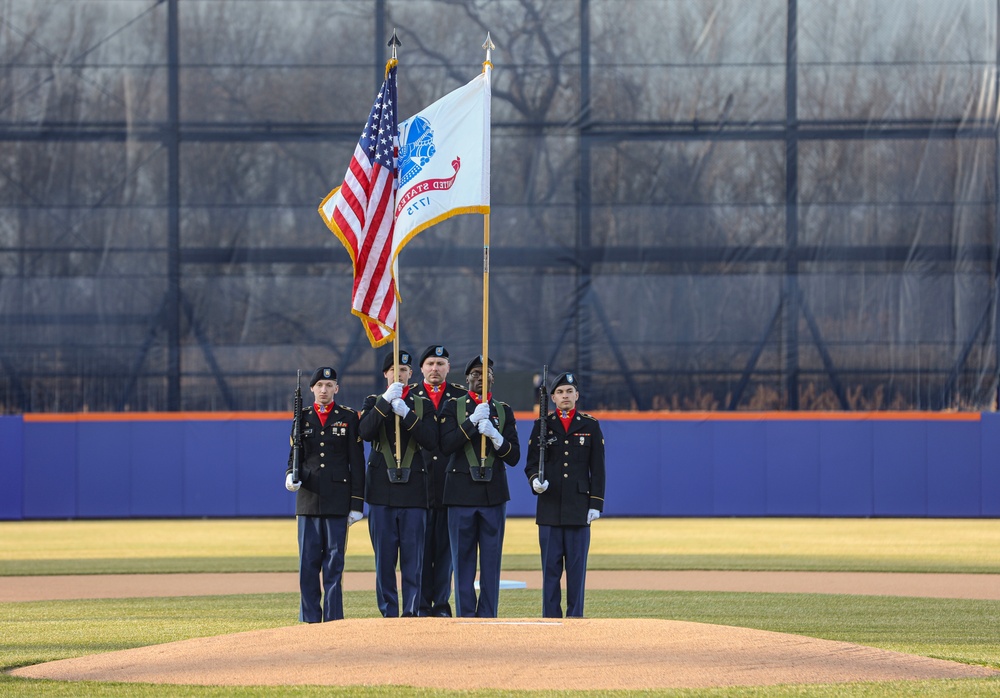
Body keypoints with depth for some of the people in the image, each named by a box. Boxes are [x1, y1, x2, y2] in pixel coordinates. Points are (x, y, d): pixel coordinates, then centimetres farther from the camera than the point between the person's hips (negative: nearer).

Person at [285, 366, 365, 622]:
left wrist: (357, 503, -3)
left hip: (338, 500, -2)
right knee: (308, 562, 2)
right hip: (308, 498, 2)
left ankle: (333, 618, 1)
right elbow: (295, 454, 13)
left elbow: (357, 462, 3)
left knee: (334, 561, -2)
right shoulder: (302, 418, 10)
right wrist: (291, 476, -11)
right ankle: (310, 619, 8)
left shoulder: (348, 417, 4)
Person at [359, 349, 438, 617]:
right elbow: (366, 432, -10)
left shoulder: (423, 405, 10)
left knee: (413, 556, -4)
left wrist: (406, 414, -14)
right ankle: (389, 613, 4)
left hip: (413, 489, 0)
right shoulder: (373, 402, 10)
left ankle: (411, 611, -2)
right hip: (382, 489, 0)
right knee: (384, 557, 0)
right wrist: (386, 401, -17)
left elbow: (431, 441, -5)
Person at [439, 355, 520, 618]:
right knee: (463, 559, -1)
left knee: (491, 560, 1)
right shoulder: (454, 406, 5)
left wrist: (494, 435, -13)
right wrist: (473, 421, -16)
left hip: (493, 495, 2)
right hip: (462, 494, -2)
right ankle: (465, 616, 3)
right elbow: (446, 445, -9)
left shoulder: (504, 411, 10)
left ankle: (488, 617, 4)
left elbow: (513, 457, 4)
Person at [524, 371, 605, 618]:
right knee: (550, 566, 0)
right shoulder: (542, 426, 8)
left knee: (577, 566, -1)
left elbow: (597, 469, 6)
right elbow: (531, 463, 8)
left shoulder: (590, 426, 8)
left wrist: (596, 503, -1)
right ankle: (550, 617, 4)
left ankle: (575, 617, 4)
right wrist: (535, 480, -15)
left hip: (579, 506, 0)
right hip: (549, 505, 0)